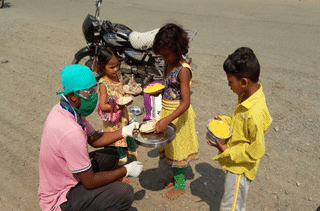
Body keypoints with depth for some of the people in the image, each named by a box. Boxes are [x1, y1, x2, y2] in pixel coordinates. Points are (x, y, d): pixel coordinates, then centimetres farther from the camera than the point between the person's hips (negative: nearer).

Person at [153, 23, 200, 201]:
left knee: (177, 150, 8)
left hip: (178, 115, -8)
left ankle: (180, 185, 28)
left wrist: (166, 120, -38)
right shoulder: (169, 64, 2)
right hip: (167, 111, 8)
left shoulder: (183, 70, -25)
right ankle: (177, 177, 40)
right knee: (170, 148, 19)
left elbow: (185, 102, -31)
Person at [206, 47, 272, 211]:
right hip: (235, 164, 8)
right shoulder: (248, 94, -7)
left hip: (240, 168, -8)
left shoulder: (255, 114, -35)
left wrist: (226, 151, -20)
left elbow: (256, 151, -26)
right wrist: (225, 120, -5)